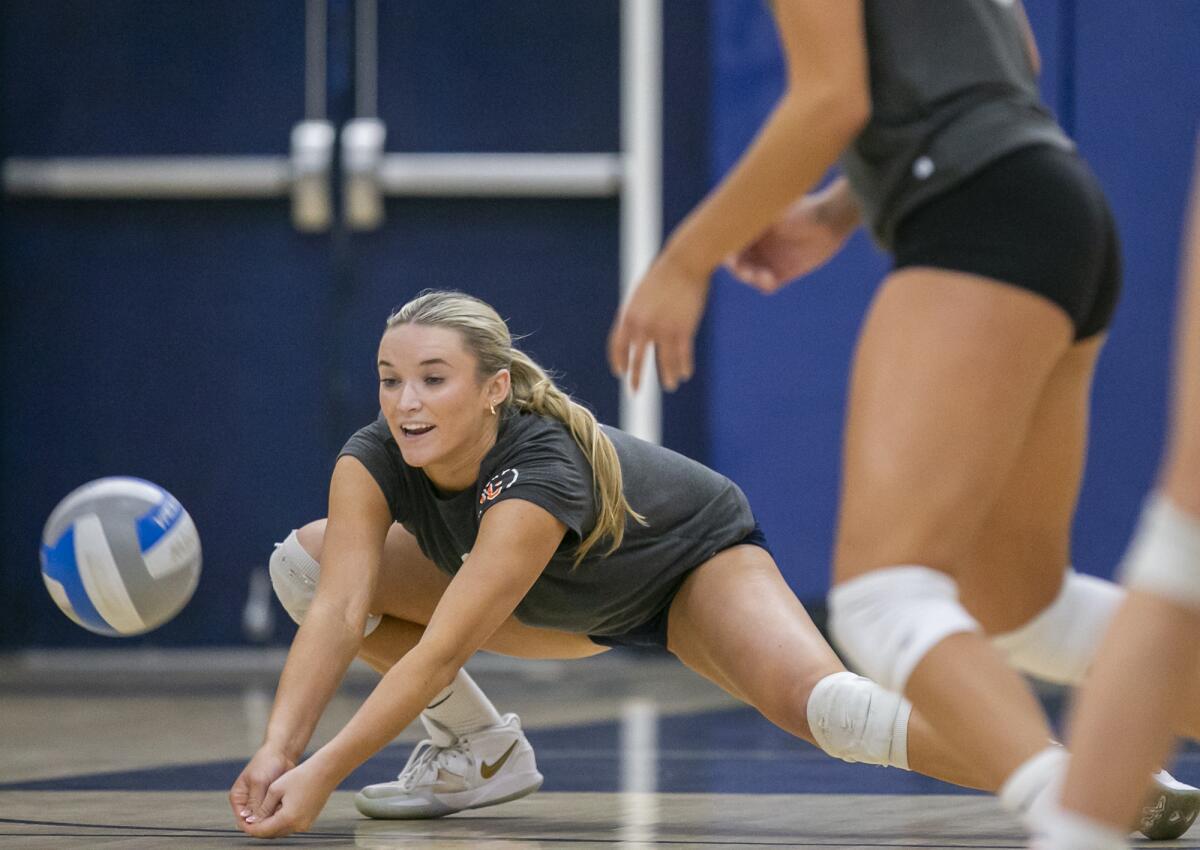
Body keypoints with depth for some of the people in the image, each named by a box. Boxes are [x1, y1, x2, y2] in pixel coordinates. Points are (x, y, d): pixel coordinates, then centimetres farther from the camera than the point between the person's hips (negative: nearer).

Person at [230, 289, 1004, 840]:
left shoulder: (541, 472, -41)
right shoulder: (374, 463, -26)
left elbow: (443, 651, -47)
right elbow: (337, 613, -34)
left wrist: (323, 775, -51)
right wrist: (278, 749, -49)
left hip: (697, 560, -6)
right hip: (570, 605, 6)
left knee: (820, 706, -34)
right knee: (306, 561, -8)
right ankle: (481, 750, 3)